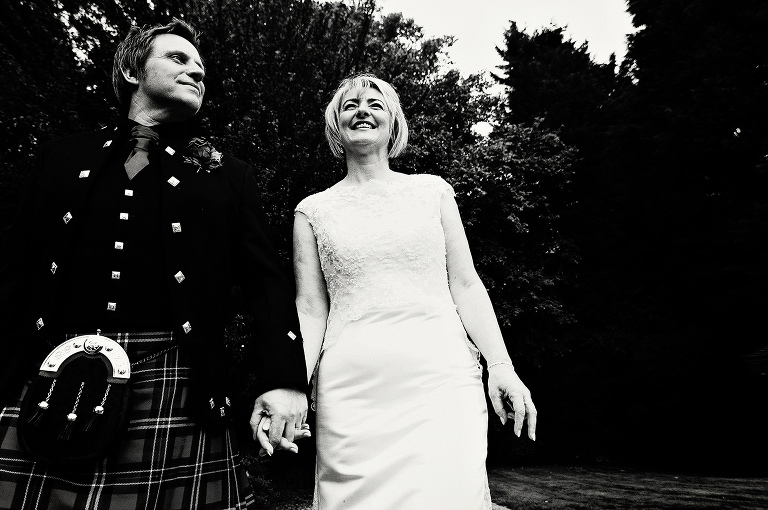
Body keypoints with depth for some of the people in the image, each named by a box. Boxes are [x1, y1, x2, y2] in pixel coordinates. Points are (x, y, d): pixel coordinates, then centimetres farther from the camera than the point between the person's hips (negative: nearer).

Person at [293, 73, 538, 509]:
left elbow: (465, 284, 7)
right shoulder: (313, 210, 9)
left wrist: (501, 366, -2)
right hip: (352, 389, 0)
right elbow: (310, 308, 5)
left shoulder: (433, 190, 10)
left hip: (442, 379, 1)